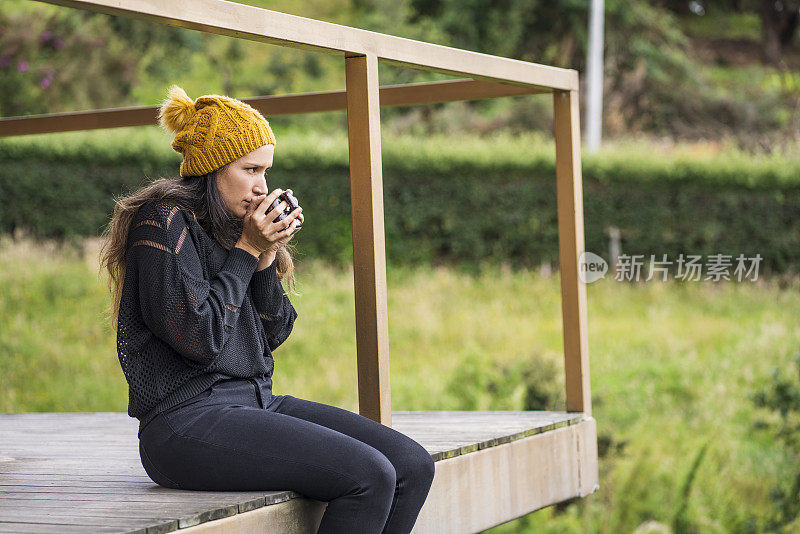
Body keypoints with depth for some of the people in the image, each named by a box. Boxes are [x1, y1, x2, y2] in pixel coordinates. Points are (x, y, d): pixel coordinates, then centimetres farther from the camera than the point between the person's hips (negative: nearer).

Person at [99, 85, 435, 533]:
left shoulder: (234, 227, 16)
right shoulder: (165, 223, -9)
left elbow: (272, 335, 14)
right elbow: (198, 339, -18)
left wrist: (268, 256, 0)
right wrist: (247, 251, -11)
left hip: (257, 403, 9)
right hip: (188, 422, -9)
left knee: (414, 466, -7)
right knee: (370, 477, -24)